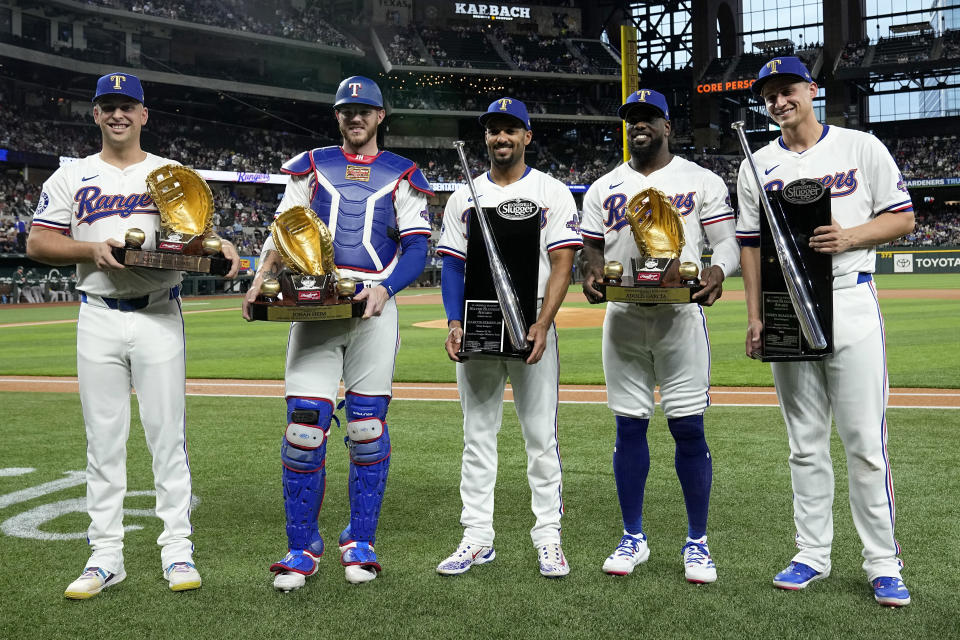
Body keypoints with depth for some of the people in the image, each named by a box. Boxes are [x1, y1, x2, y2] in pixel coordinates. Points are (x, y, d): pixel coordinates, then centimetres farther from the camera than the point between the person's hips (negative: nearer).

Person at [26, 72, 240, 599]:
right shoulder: (71, 177, 10)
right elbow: (37, 244, 6)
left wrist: (220, 249, -14)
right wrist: (92, 248, -12)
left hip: (159, 317, 0)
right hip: (98, 319, 1)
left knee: (167, 433, -1)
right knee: (103, 439, 4)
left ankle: (177, 550, 7)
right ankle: (105, 556, 12)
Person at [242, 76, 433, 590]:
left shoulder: (402, 175, 11)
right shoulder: (311, 166, 15)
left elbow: (416, 249, 3)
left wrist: (384, 288, -16)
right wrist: (262, 278, -9)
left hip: (374, 311, 0)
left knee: (368, 427, 0)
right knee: (304, 424, -7)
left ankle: (360, 542, 15)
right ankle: (302, 548, 5)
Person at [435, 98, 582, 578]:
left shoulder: (552, 193, 3)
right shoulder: (464, 197, 12)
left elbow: (562, 265, -5)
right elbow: (453, 265, 10)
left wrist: (542, 325, -18)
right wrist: (455, 323, -6)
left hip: (532, 326, -3)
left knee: (541, 435, -1)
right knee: (477, 435, 6)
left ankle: (548, 537, 8)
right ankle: (477, 537, 14)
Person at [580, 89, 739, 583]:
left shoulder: (701, 181, 6)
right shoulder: (603, 188, 14)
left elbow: (728, 242, 2)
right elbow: (590, 248, 11)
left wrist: (717, 270, -21)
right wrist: (591, 272, -12)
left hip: (681, 315, -2)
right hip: (623, 318, 3)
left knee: (688, 428, -2)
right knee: (629, 427, 6)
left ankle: (697, 542, 12)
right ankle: (633, 538, 19)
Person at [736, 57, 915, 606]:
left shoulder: (862, 147, 3)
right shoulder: (757, 167, 10)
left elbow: (903, 218, 3)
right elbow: (751, 245, 10)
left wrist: (849, 236, -15)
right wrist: (754, 316, 3)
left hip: (851, 306, -2)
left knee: (866, 442, -3)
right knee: (806, 444, 9)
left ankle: (883, 563, 8)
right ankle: (813, 555, 19)